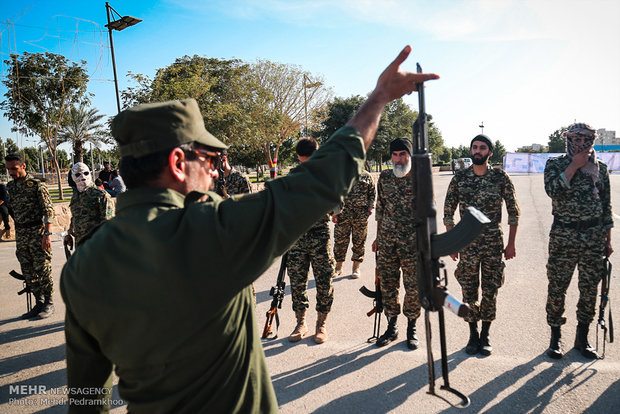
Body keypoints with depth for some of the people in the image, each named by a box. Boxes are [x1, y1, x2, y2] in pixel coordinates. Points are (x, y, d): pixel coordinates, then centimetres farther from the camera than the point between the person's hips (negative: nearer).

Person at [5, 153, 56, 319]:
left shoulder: (37, 185, -9)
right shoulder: (10, 187, 11)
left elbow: (48, 211, -12)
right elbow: (14, 210, 18)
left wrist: (47, 234, -19)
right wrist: (18, 236, 16)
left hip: (37, 232, -6)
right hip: (20, 235, 7)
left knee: (43, 270, -1)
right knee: (28, 272, 10)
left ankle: (49, 303, 11)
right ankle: (39, 303, 21)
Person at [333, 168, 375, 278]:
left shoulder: (366, 176, 9)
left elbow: (372, 194, 11)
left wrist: (369, 209, -1)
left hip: (361, 215, 0)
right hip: (343, 212, 0)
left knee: (359, 241, 5)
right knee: (340, 240, 1)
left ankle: (356, 267, 19)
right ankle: (338, 267, 15)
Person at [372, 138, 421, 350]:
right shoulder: (384, 177, 6)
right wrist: (378, 237, 13)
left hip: (413, 243, -3)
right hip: (387, 241, 3)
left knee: (413, 287, 4)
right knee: (387, 285, 9)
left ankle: (412, 328, 24)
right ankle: (392, 326, 26)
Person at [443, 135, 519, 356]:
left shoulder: (501, 177, -1)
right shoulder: (459, 177, 1)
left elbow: (513, 211, 4)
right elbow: (448, 212, 5)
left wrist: (511, 243, 0)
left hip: (494, 242, 0)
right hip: (467, 242, 1)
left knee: (490, 291, 6)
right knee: (469, 291, 7)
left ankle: (485, 336, 22)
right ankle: (473, 335, 24)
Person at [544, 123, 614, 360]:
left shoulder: (600, 168, 10)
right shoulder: (555, 165, 1)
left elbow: (606, 206, 13)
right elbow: (553, 190, -20)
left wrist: (608, 240, 11)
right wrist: (575, 165, -14)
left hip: (594, 238, 3)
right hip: (563, 237, -3)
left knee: (590, 290, 8)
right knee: (557, 288, 2)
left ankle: (582, 338, 24)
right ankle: (555, 338, 17)